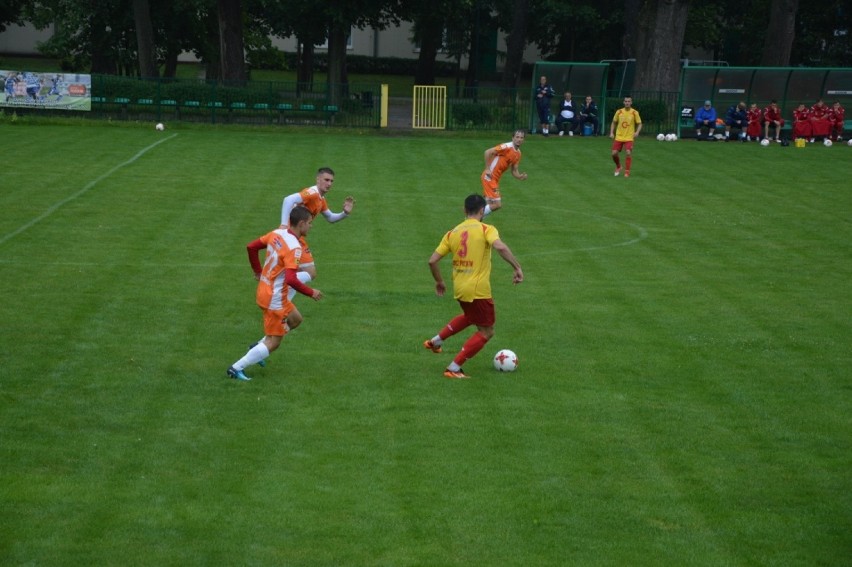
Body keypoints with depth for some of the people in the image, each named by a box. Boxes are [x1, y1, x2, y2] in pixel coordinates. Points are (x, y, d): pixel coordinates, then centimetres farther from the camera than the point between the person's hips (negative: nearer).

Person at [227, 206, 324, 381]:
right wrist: (311, 293, -20)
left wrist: (258, 271, 21)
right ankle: (236, 368, 4)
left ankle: (258, 346, 25)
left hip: (264, 289, 9)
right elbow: (291, 279, -34)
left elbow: (251, 247, 9)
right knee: (273, 343, 2)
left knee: (295, 319, 27)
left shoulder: (277, 233, -1)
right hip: (274, 299, -9)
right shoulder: (294, 248, -26)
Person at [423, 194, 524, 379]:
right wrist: (516, 268, -22)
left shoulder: (453, 233, 6)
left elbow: (432, 261, 4)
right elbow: (500, 247, -29)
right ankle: (453, 369, 3)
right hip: (478, 290, -6)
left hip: (459, 288, 7)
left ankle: (436, 341, 36)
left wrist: (439, 282, 19)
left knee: (470, 317, 35)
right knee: (486, 332, 9)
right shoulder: (486, 229, -9)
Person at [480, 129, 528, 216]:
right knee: (497, 204, -12)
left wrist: (520, 176, -9)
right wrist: (487, 169, -20)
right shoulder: (507, 147, -17)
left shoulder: (518, 153, 10)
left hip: (495, 179, 9)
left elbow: (514, 171, 13)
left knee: (491, 204, 17)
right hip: (489, 176, -9)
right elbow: (488, 152, -20)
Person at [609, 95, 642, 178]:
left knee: (628, 153, -18)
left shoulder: (634, 112, -4)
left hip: (629, 138, -2)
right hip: (618, 137, 2)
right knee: (614, 153, -2)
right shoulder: (619, 112, 2)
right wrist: (611, 133, 1)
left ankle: (627, 172, -6)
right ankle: (618, 167, 27)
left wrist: (637, 132, -16)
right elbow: (614, 123, 13)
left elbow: (639, 124, 2)